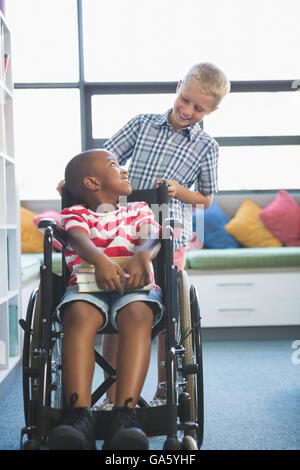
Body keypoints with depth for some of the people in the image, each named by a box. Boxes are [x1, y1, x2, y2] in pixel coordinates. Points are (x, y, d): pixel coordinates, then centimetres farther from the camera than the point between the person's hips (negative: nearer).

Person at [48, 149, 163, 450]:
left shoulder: (138, 211, 29)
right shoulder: (76, 214, 23)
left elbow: (153, 239, 7)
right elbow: (79, 239, -2)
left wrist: (142, 256, -21)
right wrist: (100, 260, -28)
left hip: (134, 286, 1)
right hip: (87, 285, 0)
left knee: (137, 315, -36)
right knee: (80, 315, -36)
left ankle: (124, 417, -49)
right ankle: (79, 417, -48)